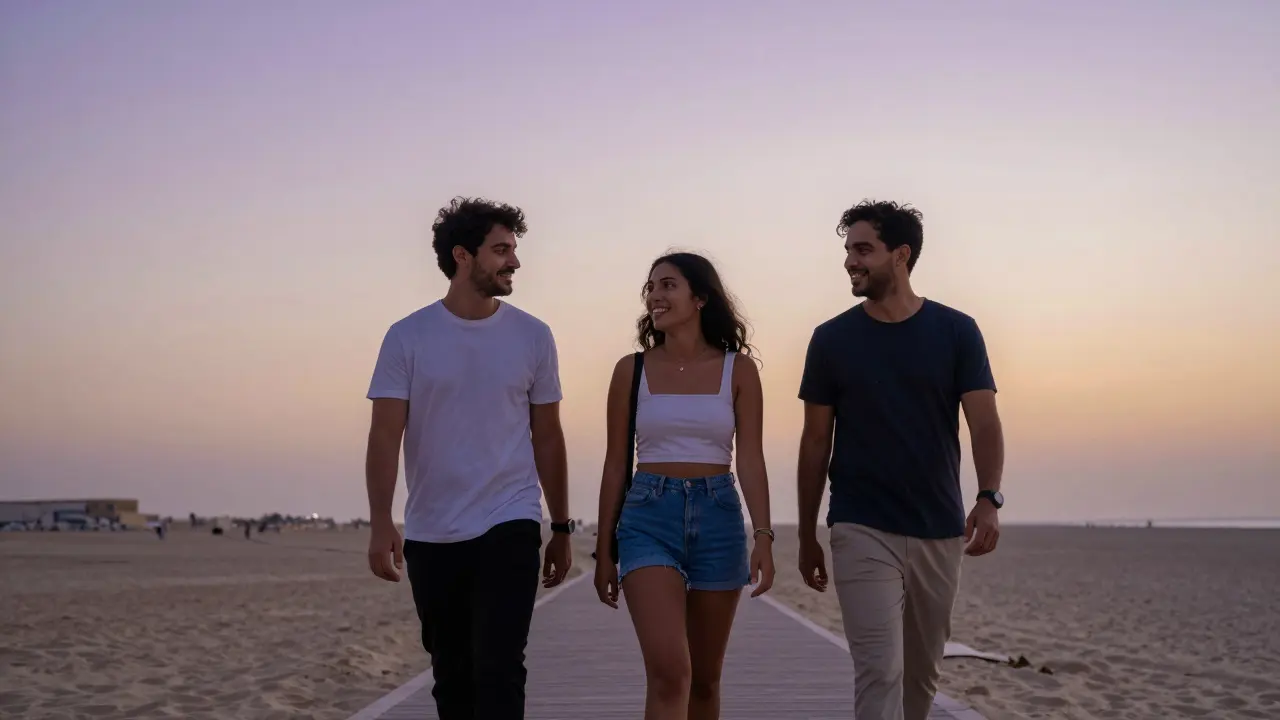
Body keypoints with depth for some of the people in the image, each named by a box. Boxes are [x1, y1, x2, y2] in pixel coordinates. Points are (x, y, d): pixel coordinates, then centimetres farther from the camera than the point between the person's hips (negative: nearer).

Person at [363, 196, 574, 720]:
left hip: (510, 527, -1)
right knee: (452, 677, 12)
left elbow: (547, 437, 8)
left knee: (498, 670, -11)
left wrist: (561, 528, 11)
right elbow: (385, 435, -6)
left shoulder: (532, 337, 2)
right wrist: (381, 524, -17)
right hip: (431, 536, 1)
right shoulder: (408, 338, -2)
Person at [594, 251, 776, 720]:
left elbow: (750, 458, -1)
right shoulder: (632, 369, 4)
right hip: (648, 517, -1)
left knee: (705, 678, 12)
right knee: (668, 672, -16)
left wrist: (763, 536, -13)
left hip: (718, 517, 1)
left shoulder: (738, 369, 3)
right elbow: (616, 463, 7)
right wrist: (604, 551, 6)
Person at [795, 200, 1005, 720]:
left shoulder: (957, 332, 0)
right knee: (880, 671, -11)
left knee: (922, 672, 14)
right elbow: (816, 442, 6)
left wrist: (989, 497, -26)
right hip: (862, 531, -2)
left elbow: (984, 421, -8)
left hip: (940, 531, 2)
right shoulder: (832, 339, 0)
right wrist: (806, 536, 7)